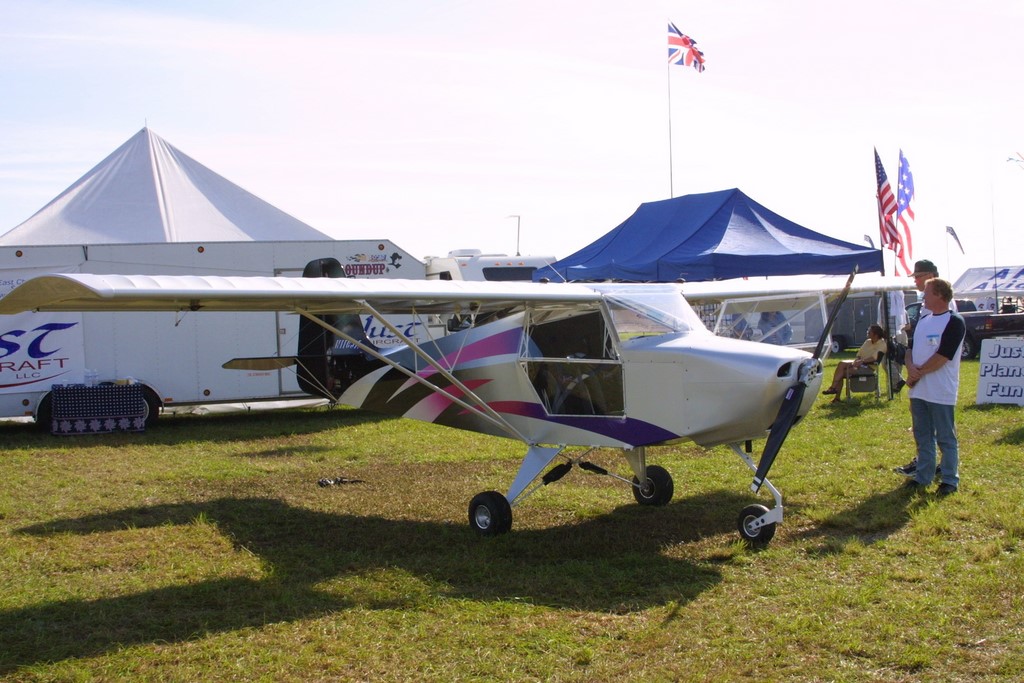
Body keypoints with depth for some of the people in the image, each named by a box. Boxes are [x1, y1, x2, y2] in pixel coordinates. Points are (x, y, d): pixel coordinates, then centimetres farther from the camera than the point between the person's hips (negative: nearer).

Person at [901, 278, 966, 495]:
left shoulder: (954, 322, -11)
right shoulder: (923, 320, 14)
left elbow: (942, 356, -17)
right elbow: (911, 347, 14)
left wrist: (918, 373, -12)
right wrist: (911, 367, -7)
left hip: (941, 392, -8)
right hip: (918, 390, 8)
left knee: (946, 438, 1)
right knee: (922, 436, 14)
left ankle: (950, 480, 9)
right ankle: (923, 475, 22)